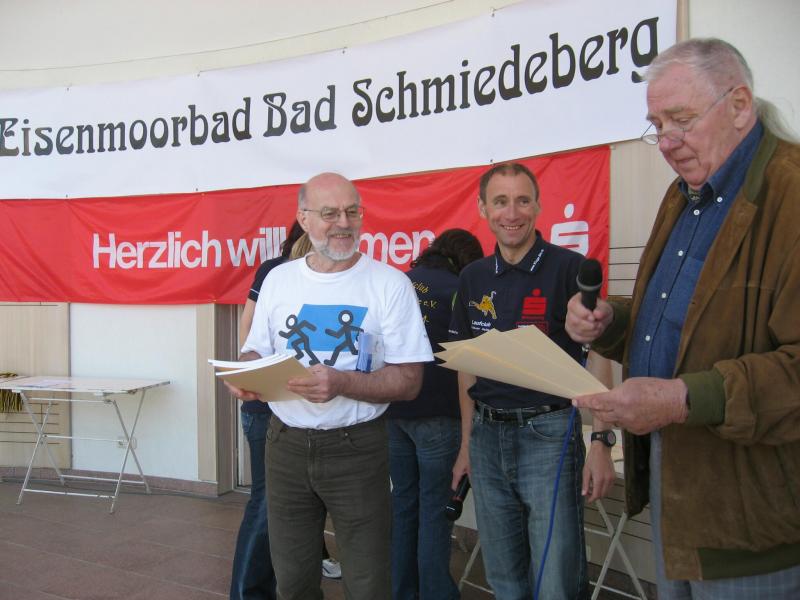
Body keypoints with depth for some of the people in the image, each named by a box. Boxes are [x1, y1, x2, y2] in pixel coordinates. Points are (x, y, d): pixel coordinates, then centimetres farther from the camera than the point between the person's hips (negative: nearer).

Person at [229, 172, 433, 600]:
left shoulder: (389, 284, -7)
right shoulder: (278, 279, 5)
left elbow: (408, 381, -10)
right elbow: (256, 351, 12)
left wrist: (341, 383, -25)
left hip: (356, 448, -3)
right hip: (286, 444, 3)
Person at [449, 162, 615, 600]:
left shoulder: (568, 268, -9)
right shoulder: (473, 278, 7)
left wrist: (600, 442, -17)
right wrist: (466, 444, 13)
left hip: (548, 432, -5)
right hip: (487, 436, 5)